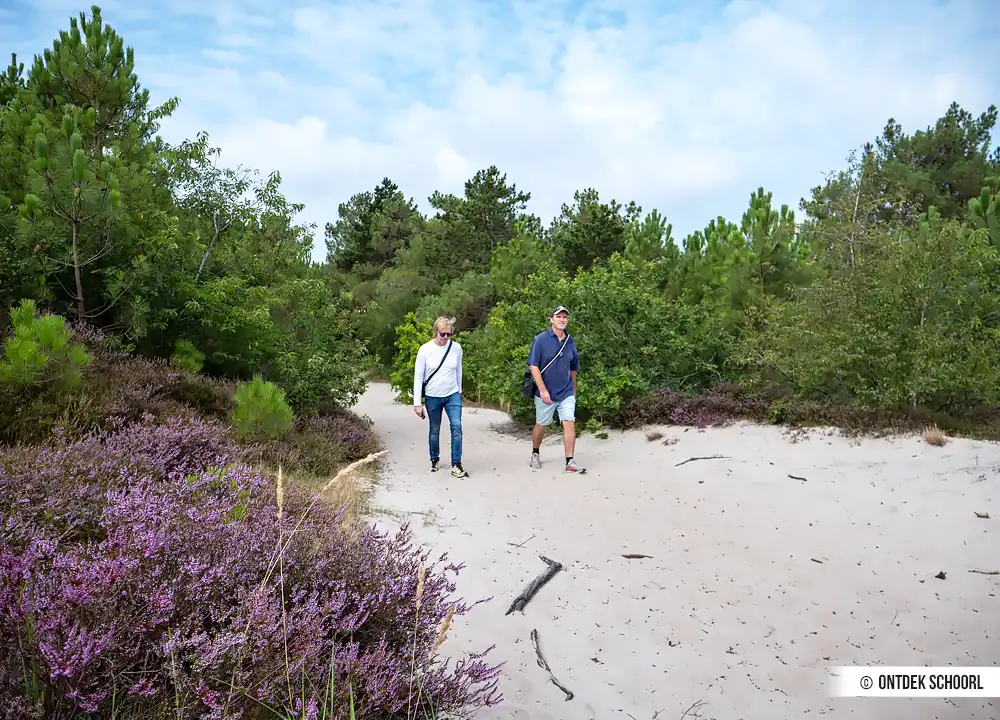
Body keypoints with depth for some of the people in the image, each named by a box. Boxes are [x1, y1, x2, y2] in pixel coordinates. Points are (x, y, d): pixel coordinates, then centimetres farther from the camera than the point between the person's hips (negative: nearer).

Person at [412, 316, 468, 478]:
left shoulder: (456, 348, -5)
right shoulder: (425, 349, -12)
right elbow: (418, 377, -9)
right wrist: (417, 403, -10)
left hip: (452, 395, 1)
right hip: (432, 397, -1)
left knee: (456, 426, -12)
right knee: (434, 430, 12)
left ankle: (456, 464, -6)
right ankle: (435, 460, 32)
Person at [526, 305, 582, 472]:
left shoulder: (571, 341, 5)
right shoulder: (541, 339, -9)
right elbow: (533, 366, -12)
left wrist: (573, 389, 21)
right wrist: (543, 390, -18)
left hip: (566, 393, 3)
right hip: (545, 393, -3)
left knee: (569, 423, -8)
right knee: (541, 425, 11)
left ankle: (570, 462, -4)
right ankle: (535, 454, 35)